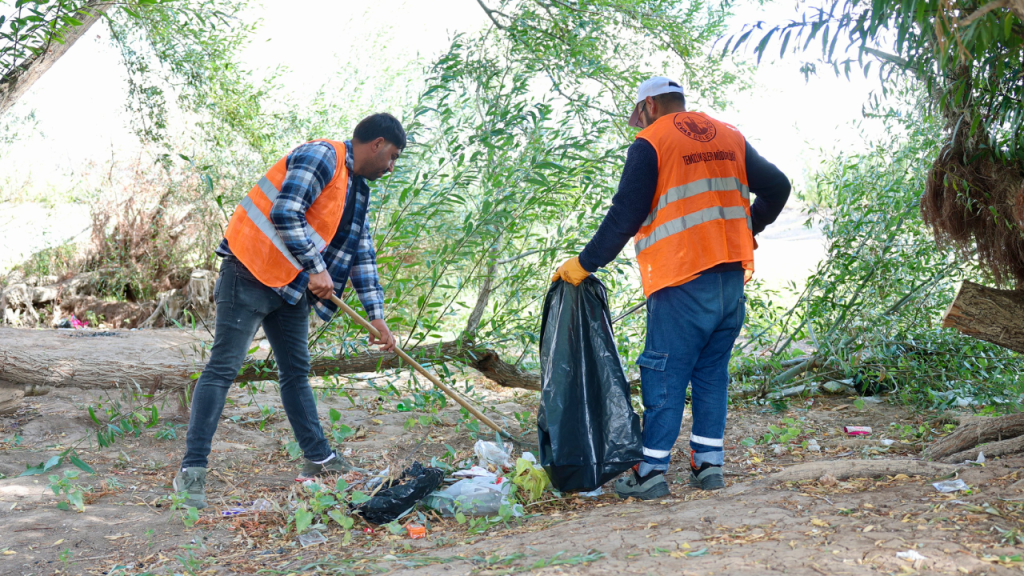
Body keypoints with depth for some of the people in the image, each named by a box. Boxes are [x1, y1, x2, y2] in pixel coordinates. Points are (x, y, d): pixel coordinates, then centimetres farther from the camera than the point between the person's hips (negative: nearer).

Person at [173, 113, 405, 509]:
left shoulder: (357, 190, 16)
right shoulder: (322, 157, -13)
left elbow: (363, 256, 20)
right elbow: (285, 214, -25)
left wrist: (376, 316, 16)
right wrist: (317, 268, -21)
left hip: (291, 285, 10)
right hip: (252, 273, -9)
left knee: (296, 371, 15)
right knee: (223, 368, -10)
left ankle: (319, 458, 25)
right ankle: (192, 470, -11)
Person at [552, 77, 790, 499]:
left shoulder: (650, 143, -3)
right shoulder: (729, 137, 15)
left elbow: (625, 216, -8)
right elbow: (777, 187, 17)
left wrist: (584, 265, -2)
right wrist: (747, 228, 31)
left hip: (682, 280, -6)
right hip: (732, 277, 6)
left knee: (665, 375, -1)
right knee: (712, 371, 13)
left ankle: (650, 471, 2)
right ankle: (708, 463, 14)